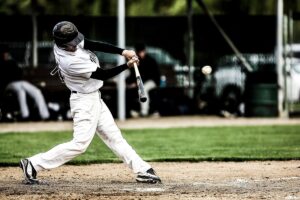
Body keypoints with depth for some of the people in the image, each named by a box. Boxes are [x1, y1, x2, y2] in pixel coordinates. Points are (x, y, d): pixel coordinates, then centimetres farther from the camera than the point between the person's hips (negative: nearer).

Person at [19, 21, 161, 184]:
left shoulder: (62, 43, -7)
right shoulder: (71, 62, -30)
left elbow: (96, 45, -3)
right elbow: (103, 75, -22)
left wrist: (122, 52, -13)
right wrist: (127, 65, -17)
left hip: (94, 99, 9)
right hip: (85, 102, -9)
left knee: (114, 137, 10)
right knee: (80, 143, -9)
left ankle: (142, 170, 14)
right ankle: (33, 164, -5)